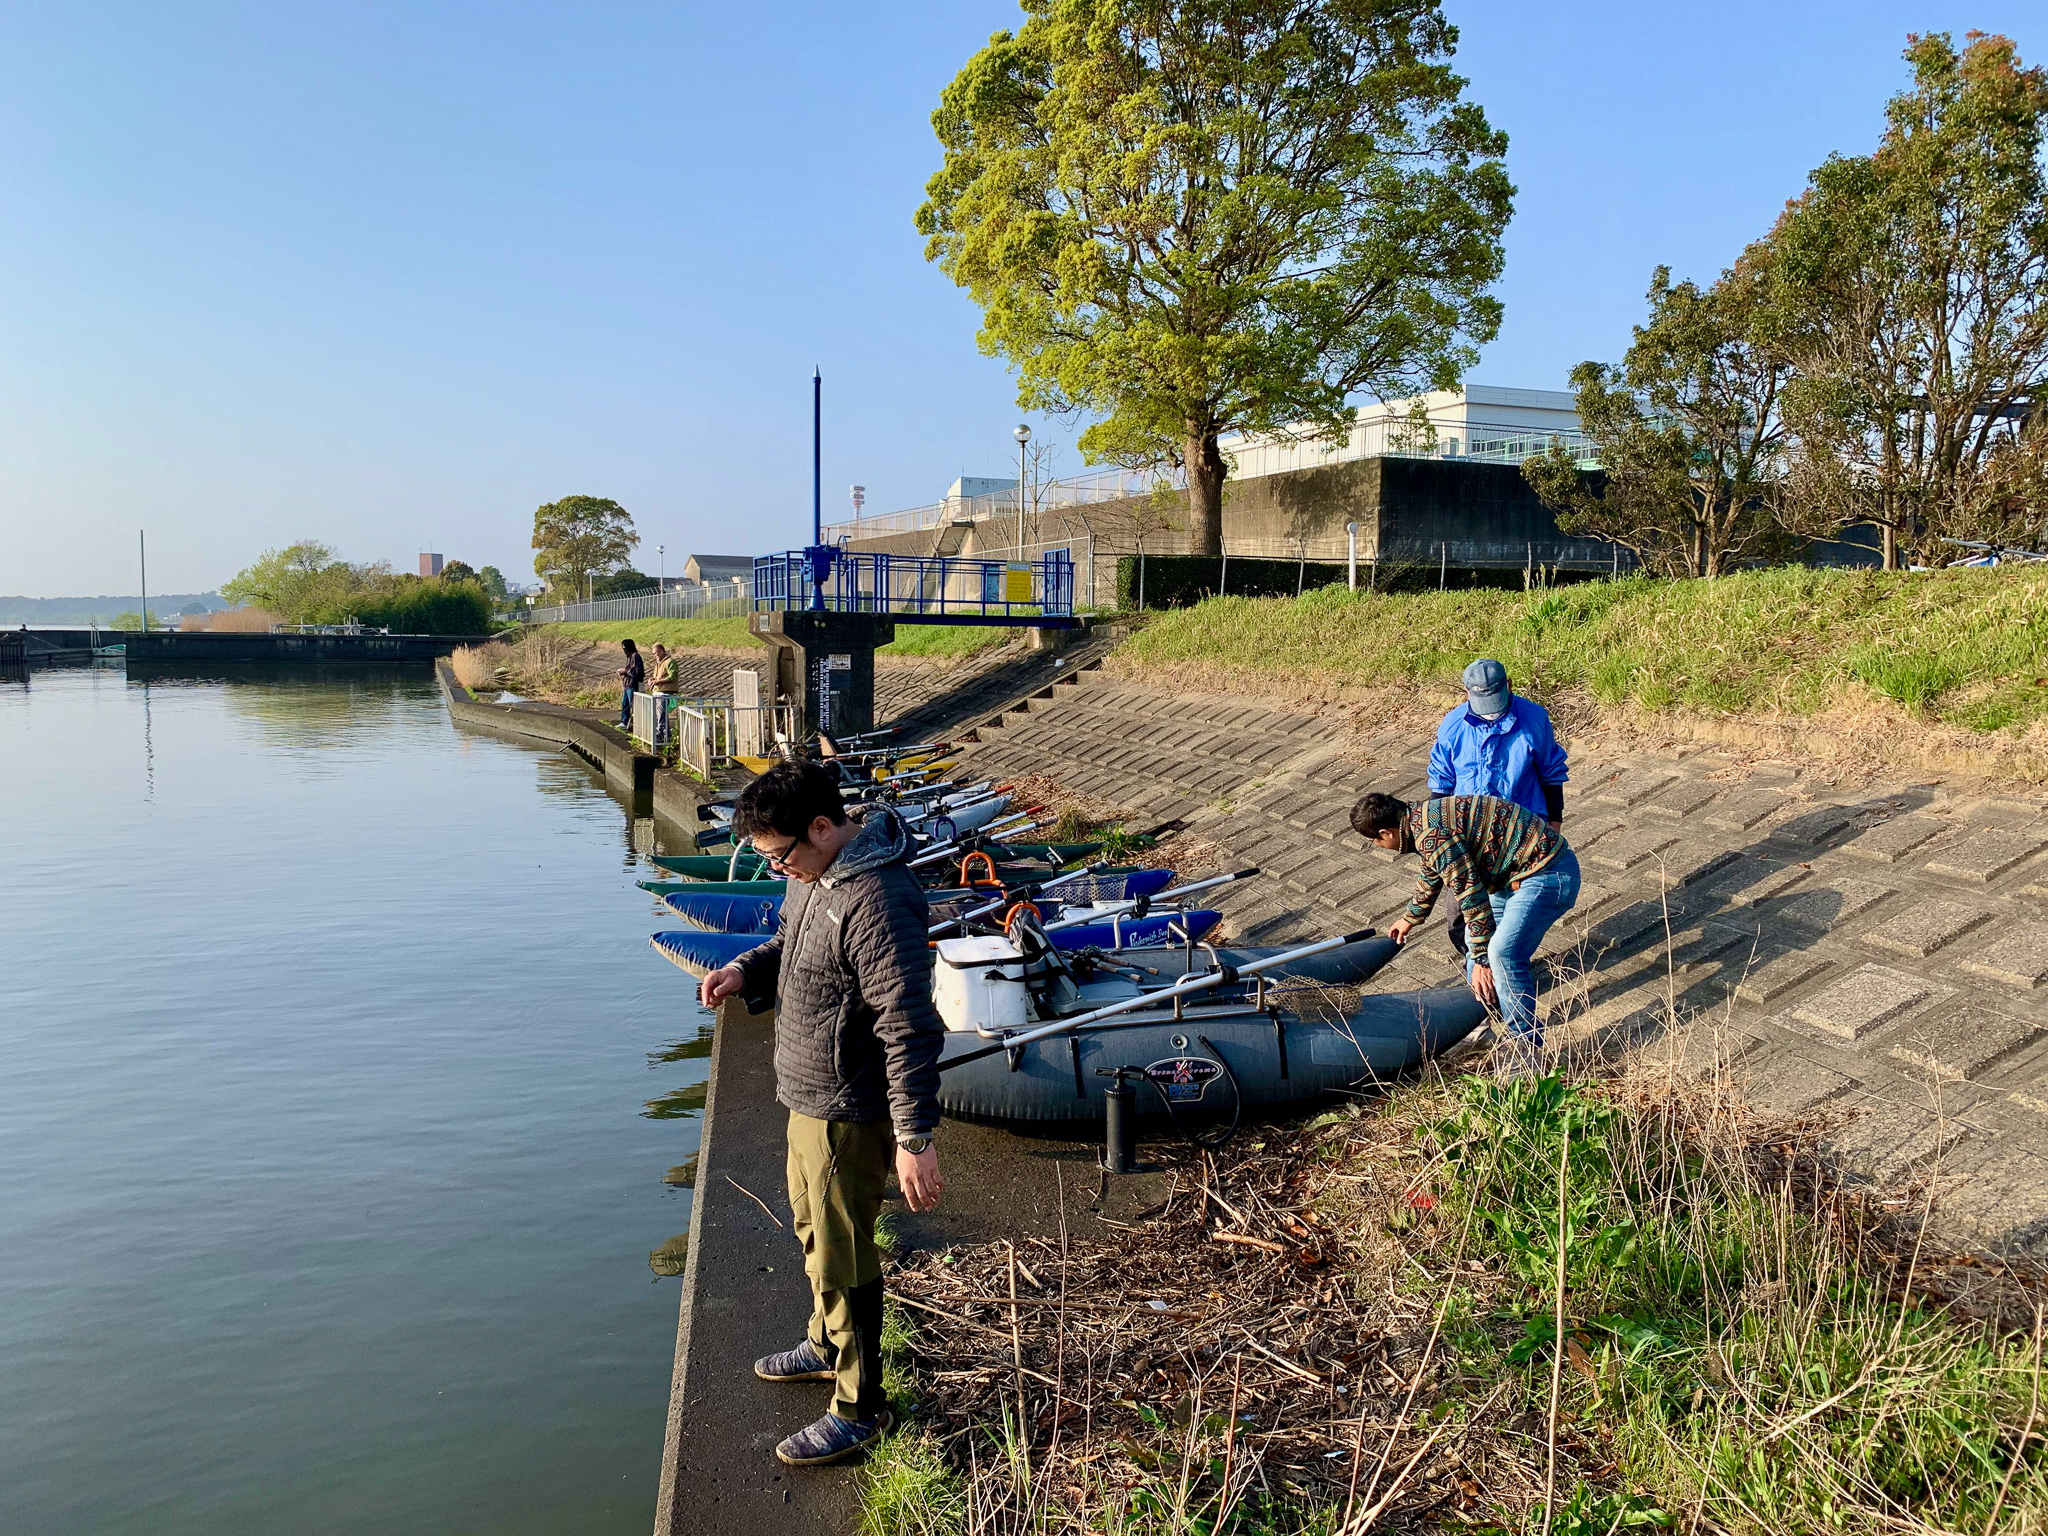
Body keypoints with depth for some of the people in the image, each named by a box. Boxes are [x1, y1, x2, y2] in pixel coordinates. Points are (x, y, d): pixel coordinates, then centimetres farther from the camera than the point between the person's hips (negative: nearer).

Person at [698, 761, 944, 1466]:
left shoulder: (876, 903, -30)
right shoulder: (813, 872, 1)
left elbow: (909, 1027, -30)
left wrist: (916, 1138, -28)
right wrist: (746, 969, -1)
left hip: (849, 1114, -10)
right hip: (809, 1094, 10)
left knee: (841, 1257, 5)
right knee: (812, 1228, 27)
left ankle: (859, 1407, 25)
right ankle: (828, 1346, 50)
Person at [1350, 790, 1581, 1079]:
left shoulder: (1431, 835, -23)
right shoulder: (1425, 817, 10)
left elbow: (1471, 894, -23)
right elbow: (1432, 874, 30)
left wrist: (1482, 959, -16)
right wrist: (1411, 918, 45)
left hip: (1548, 874, -11)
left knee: (1504, 950, -22)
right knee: (1475, 936, 14)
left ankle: (1528, 1046, -11)